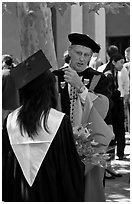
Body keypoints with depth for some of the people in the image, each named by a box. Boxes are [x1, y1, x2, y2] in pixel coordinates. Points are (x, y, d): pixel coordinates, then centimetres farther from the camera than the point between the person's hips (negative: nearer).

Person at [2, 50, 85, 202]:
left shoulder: (11, 120, -5)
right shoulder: (59, 121, -15)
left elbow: (5, 164, 2)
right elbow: (71, 165, -11)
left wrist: (8, 197, 13)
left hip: (19, 194, 3)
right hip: (52, 193, -3)